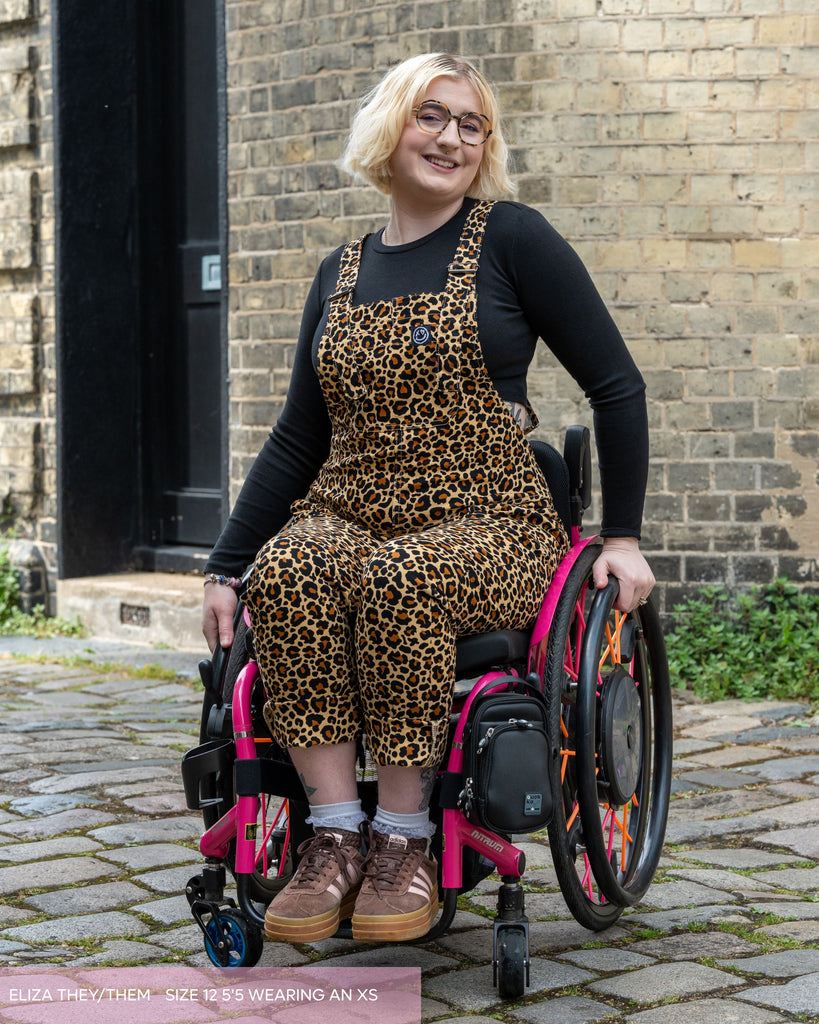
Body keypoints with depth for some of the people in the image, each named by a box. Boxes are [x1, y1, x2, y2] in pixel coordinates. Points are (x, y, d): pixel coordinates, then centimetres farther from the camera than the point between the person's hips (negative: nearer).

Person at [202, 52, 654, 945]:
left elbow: (616, 386, 3)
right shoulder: (342, 273, 16)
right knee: (288, 573, -31)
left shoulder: (510, 239, 2)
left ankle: (404, 841, -21)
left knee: (400, 581, -37)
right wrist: (225, 567, 10)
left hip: (486, 524, -3)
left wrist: (622, 537, -2)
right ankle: (334, 837, -25)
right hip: (344, 515, 4)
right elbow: (298, 437, 18)